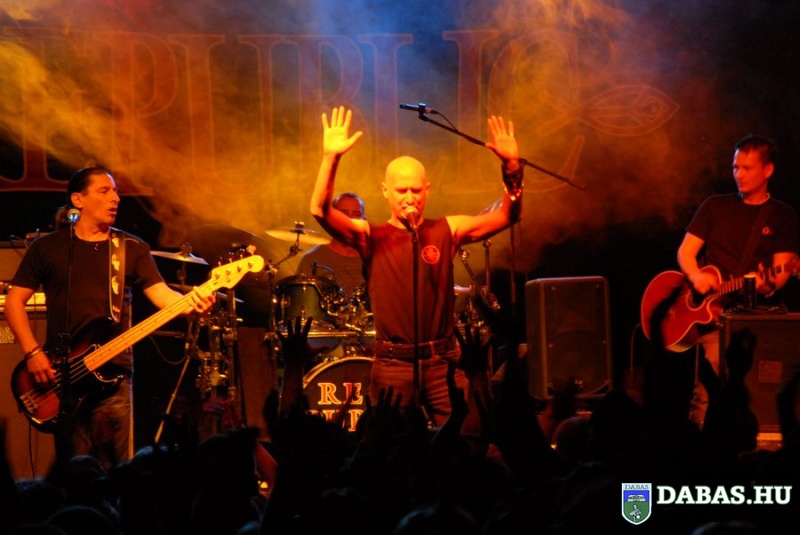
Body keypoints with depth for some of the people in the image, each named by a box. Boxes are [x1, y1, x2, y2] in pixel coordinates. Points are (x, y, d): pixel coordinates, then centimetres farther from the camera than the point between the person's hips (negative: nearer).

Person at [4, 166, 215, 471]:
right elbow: (14, 301, 7)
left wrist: (191, 302, -24)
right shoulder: (48, 248, 7)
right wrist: (33, 353, -5)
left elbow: (161, 294, -2)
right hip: (59, 378, -1)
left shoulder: (132, 249, 10)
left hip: (112, 376, 1)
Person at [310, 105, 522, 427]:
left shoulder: (447, 231, 8)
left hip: (442, 364, 1)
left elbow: (508, 216, 2)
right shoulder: (370, 237, 3)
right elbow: (320, 211, -12)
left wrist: (511, 167, -14)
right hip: (392, 367, -1)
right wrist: (330, 159, -24)